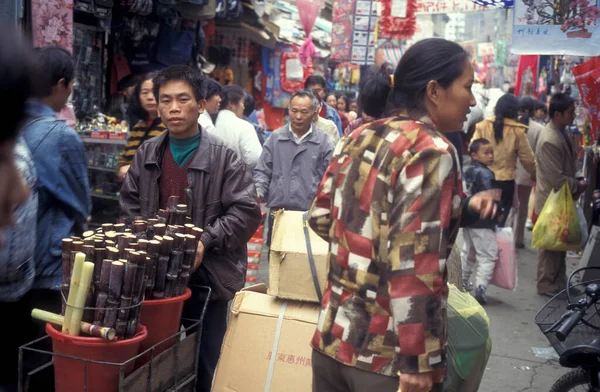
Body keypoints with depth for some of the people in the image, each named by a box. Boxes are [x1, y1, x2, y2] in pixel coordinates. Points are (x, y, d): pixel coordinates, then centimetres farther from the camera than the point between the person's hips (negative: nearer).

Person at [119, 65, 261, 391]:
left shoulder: (223, 157, -8)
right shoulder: (146, 154, 6)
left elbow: (246, 211, -12)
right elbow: (128, 206, 11)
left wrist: (206, 242, -20)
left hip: (207, 276, -3)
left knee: (201, 364, 10)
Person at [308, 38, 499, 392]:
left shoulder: (359, 139, 6)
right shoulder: (431, 151, -16)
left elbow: (321, 218, 14)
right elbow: (414, 268, -22)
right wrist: (417, 362, -17)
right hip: (389, 353, -7)